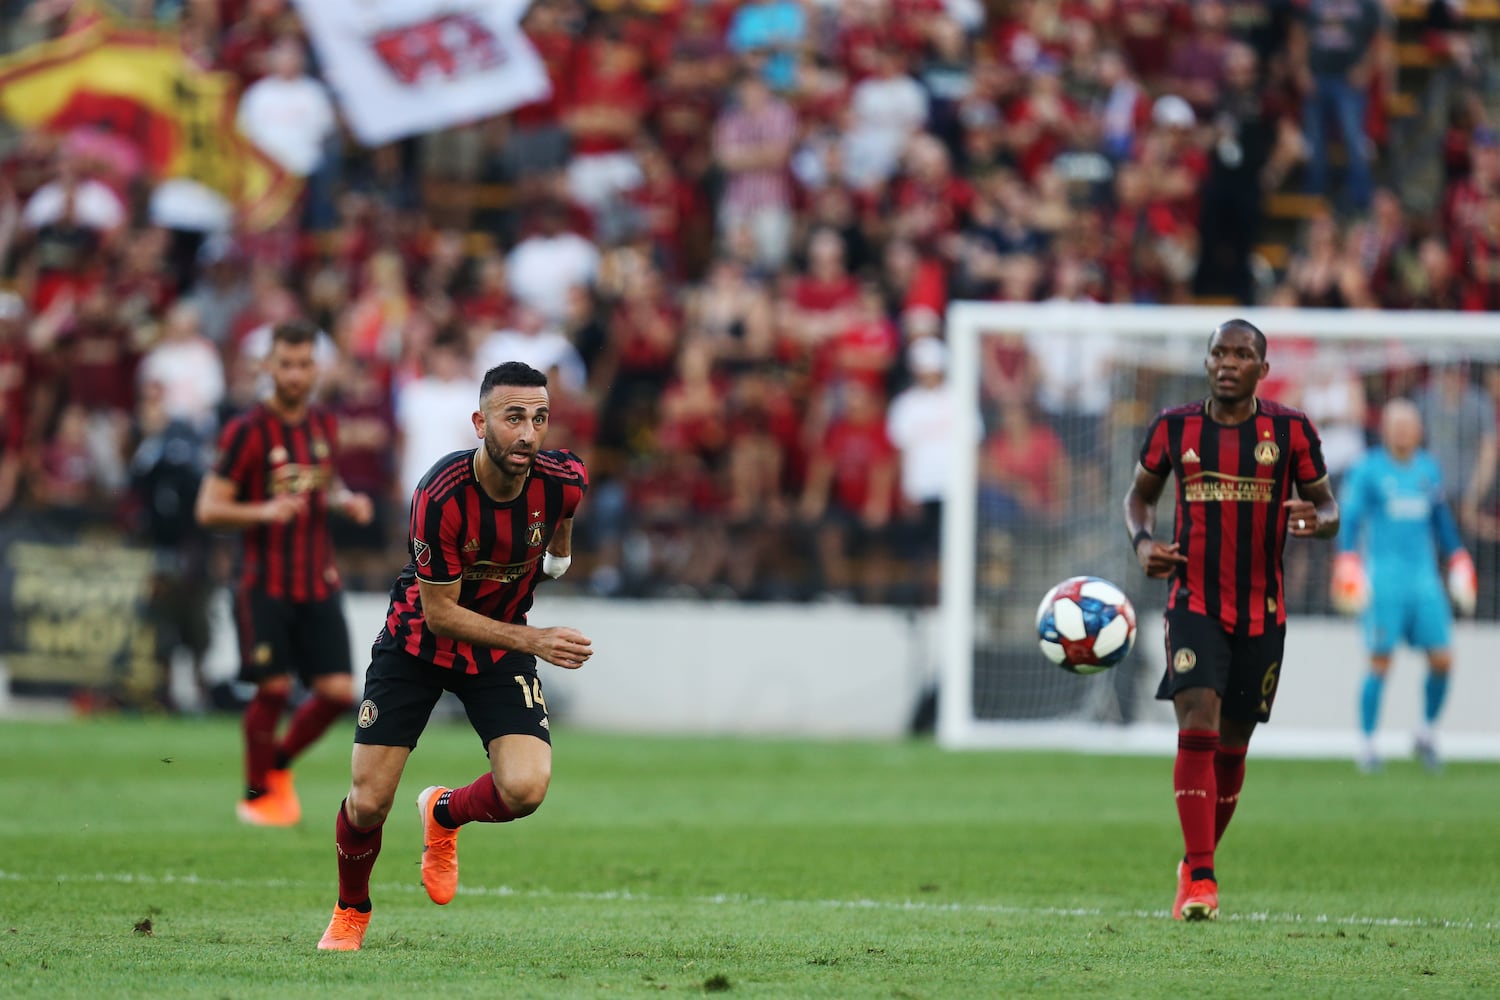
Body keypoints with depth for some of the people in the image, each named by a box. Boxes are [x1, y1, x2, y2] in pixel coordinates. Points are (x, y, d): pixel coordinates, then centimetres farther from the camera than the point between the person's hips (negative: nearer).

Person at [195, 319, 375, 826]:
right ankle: (256, 794, 13)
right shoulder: (246, 431, -9)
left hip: (319, 583, 5)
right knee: (274, 688, -6)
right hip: (266, 586, -5)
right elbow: (209, 508, -10)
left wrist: (345, 500, 3)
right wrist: (263, 511, -27)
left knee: (338, 691, -2)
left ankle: (280, 763, 22)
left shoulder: (324, 424, 9)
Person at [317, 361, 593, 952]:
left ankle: (444, 815, 17)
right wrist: (533, 641, -31)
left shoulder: (563, 479, -20)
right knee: (368, 804, -5)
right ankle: (351, 912, 28)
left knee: (524, 790, -20)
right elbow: (439, 614, -24)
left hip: (500, 650, 3)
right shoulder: (441, 496, -31)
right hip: (416, 642, -3)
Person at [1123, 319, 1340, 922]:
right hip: (1193, 601, -1)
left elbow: (1327, 506, 7)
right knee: (1197, 729, -18)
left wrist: (1315, 522, -17)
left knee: (1231, 747, 9)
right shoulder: (1173, 427, 1)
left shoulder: (1291, 430, 0)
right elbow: (1140, 494, 16)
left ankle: (1197, 864, 30)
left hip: (1261, 612, 1)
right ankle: (1199, 879, -20)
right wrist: (1143, 542, -5)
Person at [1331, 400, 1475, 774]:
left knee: (1441, 659, -1)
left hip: (1424, 576, 5)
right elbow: (1349, 518, -7)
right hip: (1384, 578, -5)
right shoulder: (1367, 471, -3)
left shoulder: (1429, 469, 13)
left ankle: (1426, 732, 19)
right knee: (1380, 663, -7)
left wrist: (1456, 559, 23)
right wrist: (1348, 561, -18)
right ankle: (1367, 743, 4)